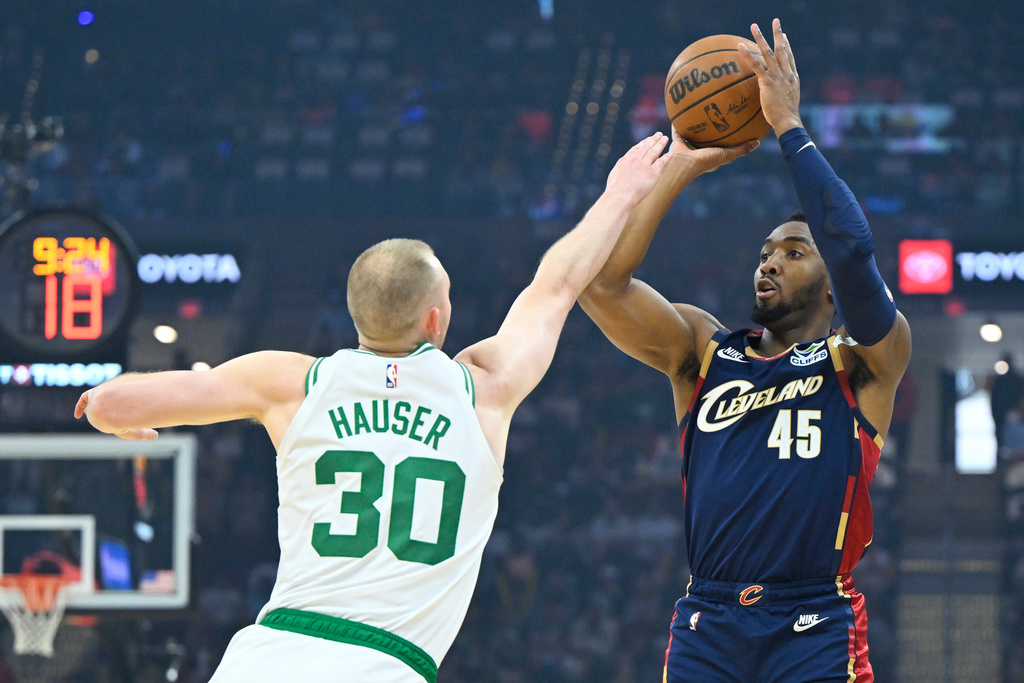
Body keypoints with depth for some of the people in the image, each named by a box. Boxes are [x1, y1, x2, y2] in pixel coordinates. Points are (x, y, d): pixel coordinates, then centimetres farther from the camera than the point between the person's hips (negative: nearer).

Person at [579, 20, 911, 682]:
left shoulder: (861, 363, 6)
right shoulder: (704, 351, 17)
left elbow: (852, 251, -12)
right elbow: (601, 282, 3)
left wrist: (790, 127, -6)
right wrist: (680, 169, 3)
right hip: (706, 630, 3)